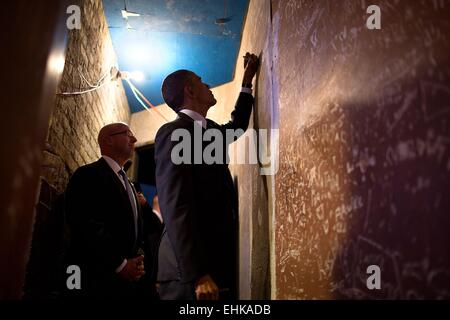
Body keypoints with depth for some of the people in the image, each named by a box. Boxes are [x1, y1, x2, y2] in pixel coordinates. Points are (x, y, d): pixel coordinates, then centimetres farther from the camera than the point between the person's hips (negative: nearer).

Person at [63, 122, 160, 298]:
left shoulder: (127, 183, 22)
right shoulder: (88, 174, -5)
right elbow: (85, 226, -17)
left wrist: (138, 261, 1)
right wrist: (120, 264, -17)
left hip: (129, 278, 8)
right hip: (97, 279, -7)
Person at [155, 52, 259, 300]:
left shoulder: (210, 129, 16)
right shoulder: (173, 132, -11)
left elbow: (237, 125, 40)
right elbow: (175, 207, -21)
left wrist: (247, 80, 38)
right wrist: (197, 274, -26)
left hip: (219, 261, 9)